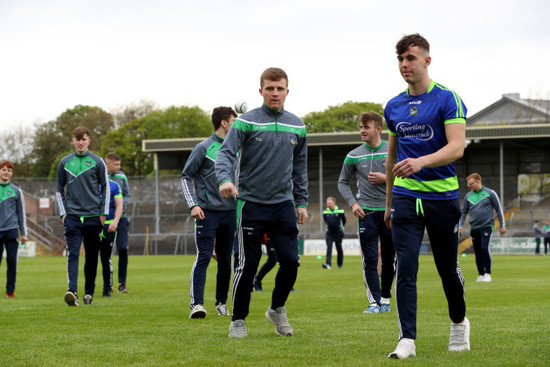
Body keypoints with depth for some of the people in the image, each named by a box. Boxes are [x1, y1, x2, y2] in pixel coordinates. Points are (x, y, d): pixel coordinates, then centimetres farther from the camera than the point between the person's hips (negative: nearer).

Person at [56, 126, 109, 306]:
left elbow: (105, 188, 8)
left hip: (93, 216, 0)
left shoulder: (97, 162, 4)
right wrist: (63, 213, 4)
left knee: (92, 256, 6)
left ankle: (89, 292, 16)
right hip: (72, 216, 0)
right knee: (73, 253, -14)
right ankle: (72, 291, -25)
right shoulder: (65, 162, 8)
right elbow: (59, 190, 15)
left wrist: (103, 213, 1)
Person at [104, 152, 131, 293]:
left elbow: (127, 196, 12)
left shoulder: (122, 177, 5)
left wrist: (121, 201, -9)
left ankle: (122, 283, 0)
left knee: (123, 249, -9)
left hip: (120, 218, 2)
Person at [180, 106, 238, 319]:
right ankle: (196, 303, -18)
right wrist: (193, 205, -13)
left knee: (225, 260, 9)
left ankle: (222, 302, 19)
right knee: (204, 257, -13)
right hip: (208, 213, -6)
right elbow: (186, 177, -3)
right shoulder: (204, 148, -4)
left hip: (230, 212, 6)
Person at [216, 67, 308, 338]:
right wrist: (225, 180, -32)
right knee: (248, 265, -3)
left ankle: (277, 309, 22)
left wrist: (302, 202, 16)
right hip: (251, 203, -4)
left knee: (291, 261, -2)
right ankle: (238, 320, 13)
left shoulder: (297, 126, 10)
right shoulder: (246, 122, -4)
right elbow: (226, 153, -13)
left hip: (283, 204, 4)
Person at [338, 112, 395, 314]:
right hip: (366, 213, 0)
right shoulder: (354, 156, 3)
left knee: (389, 259, 6)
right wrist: (353, 203, -2)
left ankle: (385, 298, 22)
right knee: (370, 260, -8)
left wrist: (386, 178, -10)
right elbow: (343, 182, 13)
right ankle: (374, 302, -8)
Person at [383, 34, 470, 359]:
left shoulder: (448, 99, -6)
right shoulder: (393, 107, 10)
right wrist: (388, 202, 23)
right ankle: (407, 339, -11)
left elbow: (457, 148, -17)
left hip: (443, 195, -3)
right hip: (405, 197, 3)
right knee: (406, 268, -10)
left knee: (448, 268, 9)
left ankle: (459, 323, 34)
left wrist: (421, 162, -34)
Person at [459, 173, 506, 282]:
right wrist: (460, 225, 5)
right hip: (474, 228, 4)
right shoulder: (468, 196, 9)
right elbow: (464, 212, 16)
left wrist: (502, 225, 1)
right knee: (478, 252, 5)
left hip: (487, 226, -4)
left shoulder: (490, 193, -2)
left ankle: (487, 273, -9)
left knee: (485, 248, -18)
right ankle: (481, 274, 15)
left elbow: (499, 209, 2)